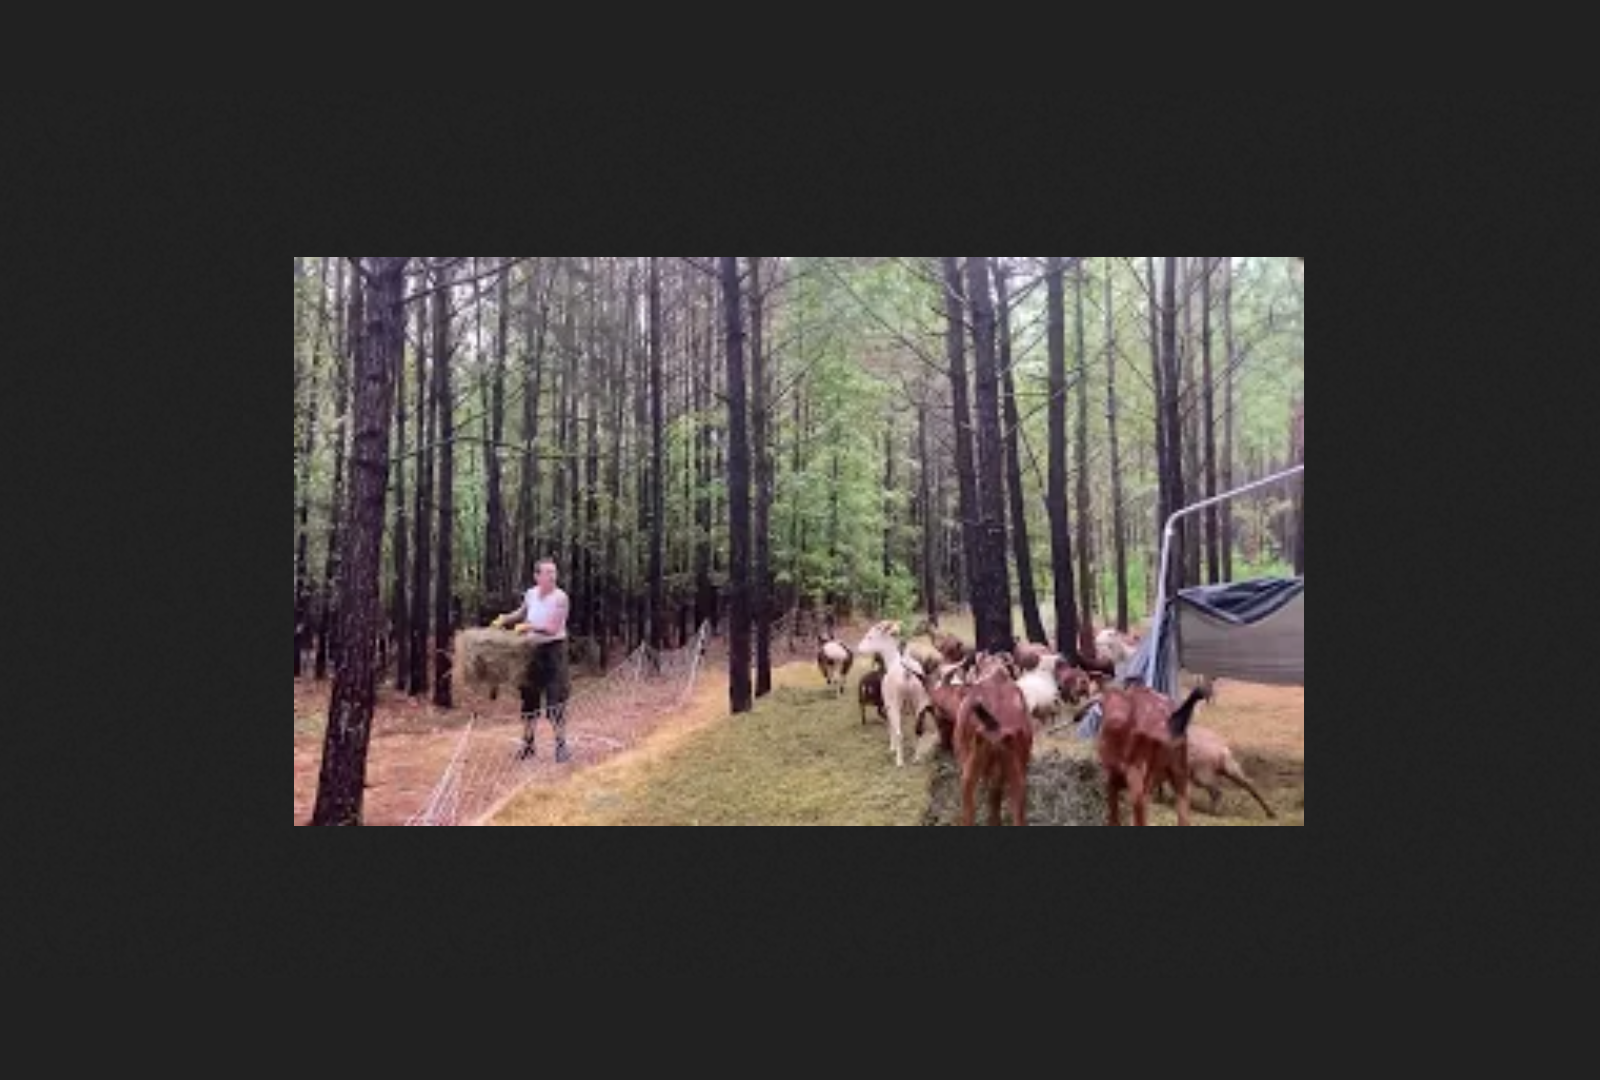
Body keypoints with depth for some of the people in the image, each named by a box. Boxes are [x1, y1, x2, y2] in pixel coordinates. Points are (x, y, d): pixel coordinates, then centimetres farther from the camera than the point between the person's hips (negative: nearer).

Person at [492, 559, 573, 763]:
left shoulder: (560, 598, -15)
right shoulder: (530, 594, 2)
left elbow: (553, 629, -19)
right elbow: (521, 613, 24)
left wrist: (529, 626, -23)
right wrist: (504, 619, 12)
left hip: (554, 649, -6)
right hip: (533, 650, 6)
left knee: (556, 701, -7)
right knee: (529, 698, 13)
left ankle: (561, 746, 2)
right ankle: (528, 745, 27)